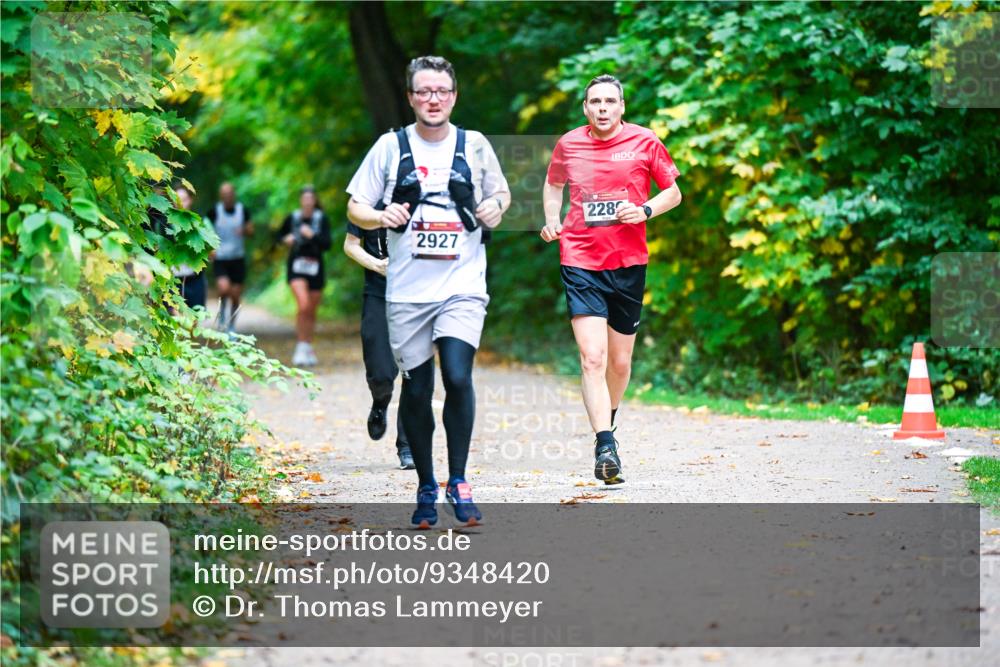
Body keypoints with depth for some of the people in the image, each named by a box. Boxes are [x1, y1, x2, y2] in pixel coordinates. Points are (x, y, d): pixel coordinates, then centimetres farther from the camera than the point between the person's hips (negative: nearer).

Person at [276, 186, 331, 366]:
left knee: (311, 311, 10)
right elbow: (280, 234, 18)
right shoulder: (292, 218, 2)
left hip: (315, 267, 1)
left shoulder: (322, 219, -1)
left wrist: (312, 236, -23)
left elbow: (327, 244, -8)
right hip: (296, 265, -1)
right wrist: (285, 239, -3)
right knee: (303, 304, -22)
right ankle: (300, 347, -16)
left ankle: (308, 348, 28)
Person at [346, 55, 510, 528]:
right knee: (416, 390, 5)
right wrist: (380, 216, -14)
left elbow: (501, 194, 21)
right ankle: (426, 489, 19)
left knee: (458, 378, -17)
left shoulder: (475, 146, 6)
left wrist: (496, 207, -2)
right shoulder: (390, 147, 4)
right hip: (407, 290, 1)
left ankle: (458, 481, -1)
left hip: (462, 286, -1)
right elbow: (355, 208, 7)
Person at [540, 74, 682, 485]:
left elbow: (673, 192, 9)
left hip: (629, 263, 1)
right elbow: (553, 185, 23)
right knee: (592, 357, -16)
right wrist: (552, 221, 5)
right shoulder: (568, 145, 4)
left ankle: (608, 423, 38)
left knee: (620, 361, 11)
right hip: (580, 262, -1)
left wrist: (645, 210, -10)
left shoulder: (644, 142, 0)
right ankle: (605, 448, -20)